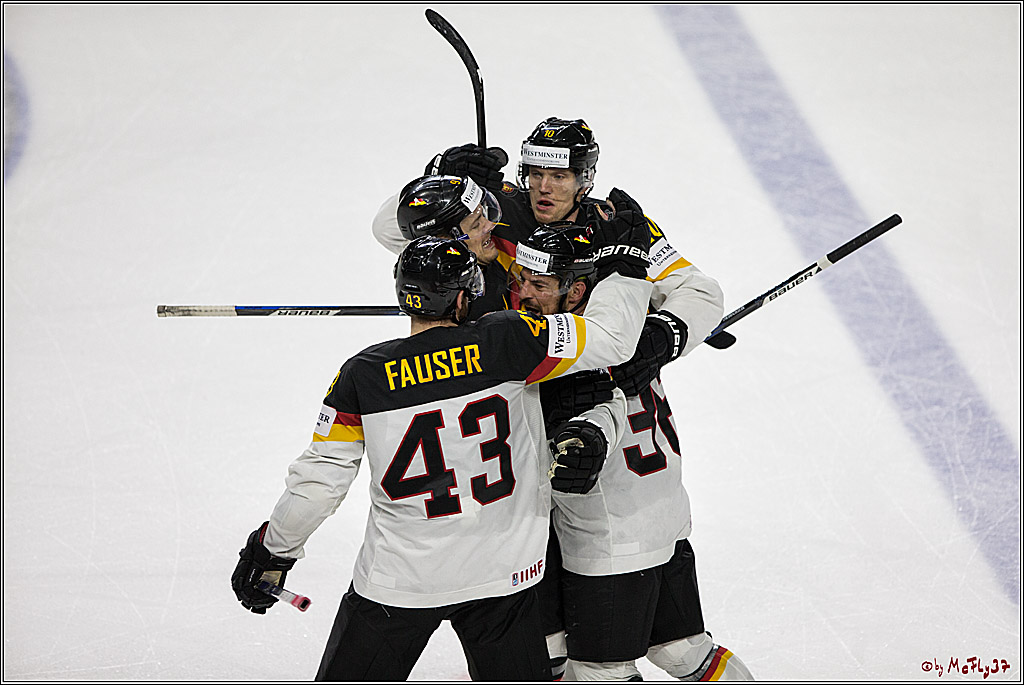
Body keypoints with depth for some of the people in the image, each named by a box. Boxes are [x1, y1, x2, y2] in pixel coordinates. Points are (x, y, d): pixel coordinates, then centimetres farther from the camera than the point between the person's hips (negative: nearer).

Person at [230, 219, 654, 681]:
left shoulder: (362, 375, -7)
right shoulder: (503, 344, -11)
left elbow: (318, 480, -4)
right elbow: (608, 337, -8)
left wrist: (272, 551, 11)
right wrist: (627, 261, 9)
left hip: (397, 582, 0)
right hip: (501, 576, 0)